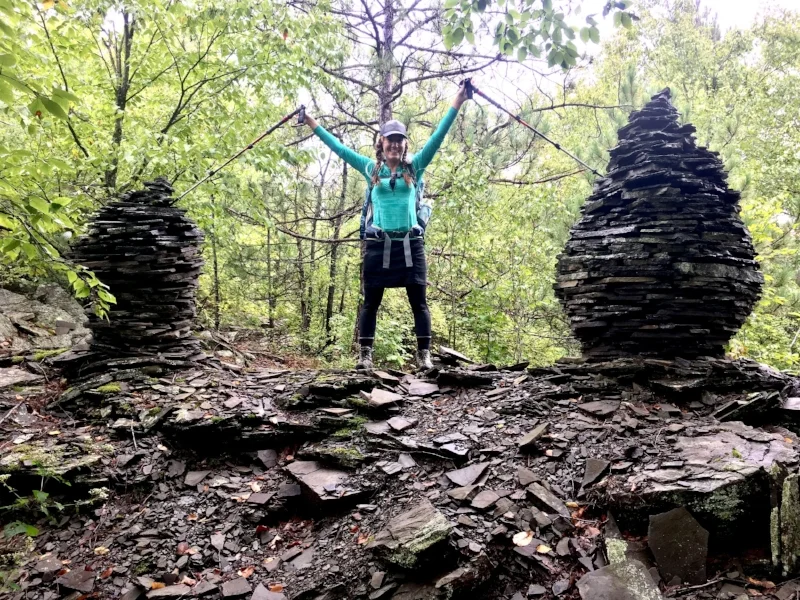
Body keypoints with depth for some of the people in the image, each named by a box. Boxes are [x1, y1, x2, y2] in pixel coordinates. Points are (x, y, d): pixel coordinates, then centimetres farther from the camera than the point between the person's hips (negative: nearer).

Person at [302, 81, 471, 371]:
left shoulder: (415, 167, 11)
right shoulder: (371, 169, 12)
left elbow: (438, 137, 7)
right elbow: (339, 147, 16)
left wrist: (457, 102, 3)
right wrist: (312, 123, 18)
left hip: (410, 243, 0)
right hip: (378, 244, 0)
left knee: (418, 300, 0)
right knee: (371, 301, 2)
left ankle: (424, 355, 4)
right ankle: (365, 355, 7)